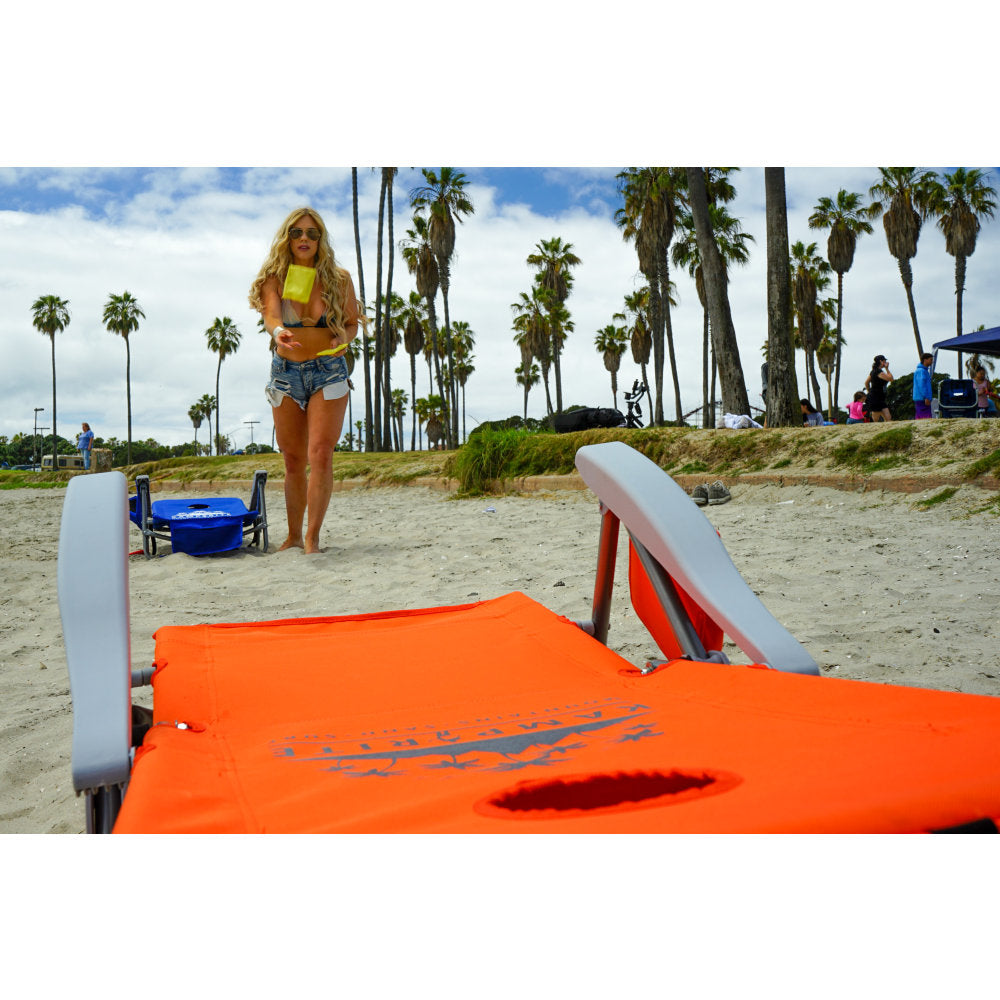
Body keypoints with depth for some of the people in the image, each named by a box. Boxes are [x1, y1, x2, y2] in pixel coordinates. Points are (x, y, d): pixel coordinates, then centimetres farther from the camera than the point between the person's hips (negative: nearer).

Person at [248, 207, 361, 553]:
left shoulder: (338, 279, 2)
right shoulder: (274, 278, 0)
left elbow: (353, 321, 13)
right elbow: (271, 315, -18)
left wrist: (344, 338, -11)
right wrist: (278, 332, -42)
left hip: (328, 372, -1)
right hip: (285, 372, 1)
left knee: (321, 455, -14)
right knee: (293, 461, 7)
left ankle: (312, 537, -8)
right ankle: (294, 536, 19)